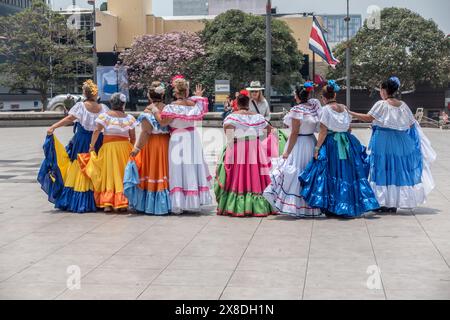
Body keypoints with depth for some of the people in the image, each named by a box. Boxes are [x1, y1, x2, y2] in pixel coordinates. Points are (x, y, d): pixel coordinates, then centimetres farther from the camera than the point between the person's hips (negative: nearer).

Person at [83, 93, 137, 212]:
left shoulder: (105, 116, -3)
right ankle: (122, 203, 7)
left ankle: (107, 204, -1)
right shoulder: (128, 118, 2)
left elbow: (97, 131, -9)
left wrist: (92, 145, -3)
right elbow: (133, 137, 2)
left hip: (108, 147, -1)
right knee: (123, 174, 9)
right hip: (124, 147, 1)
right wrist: (130, 147, 17)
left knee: (109, 174, 5)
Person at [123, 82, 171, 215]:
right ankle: (164, 204, 13)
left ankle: (148, 205, 9)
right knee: (164, 172, 10)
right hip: (166, 144, 4)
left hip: (151, 144, -4)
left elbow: (146, 132, -18)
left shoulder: (148, 110, -12)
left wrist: (137, 148, -17)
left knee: (151, 172, 4)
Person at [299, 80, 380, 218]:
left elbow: (323, 131, -13)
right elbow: (349, 128, 12)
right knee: (348, 173, 11)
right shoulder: (344, 108, 7)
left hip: (331, 144, -5)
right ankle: (351, 206, 15)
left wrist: (317, 148, -10)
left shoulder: (326, 109, -8)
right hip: (347, 143, 5)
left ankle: (333, 207, 2)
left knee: (332, 174, 0)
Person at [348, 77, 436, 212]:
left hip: (383, 141, -5)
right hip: (400, 142, 5)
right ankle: (394, 203, 14)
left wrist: (351, 113, -4)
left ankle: (383, 202, 3)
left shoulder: (381, 104, -10)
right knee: (397, 169, 11)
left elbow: (368, 118, -11)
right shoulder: (403, 105, 5)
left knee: (383, 169, 2)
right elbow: (411, 124, 8)